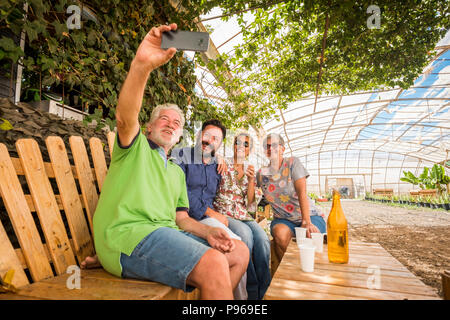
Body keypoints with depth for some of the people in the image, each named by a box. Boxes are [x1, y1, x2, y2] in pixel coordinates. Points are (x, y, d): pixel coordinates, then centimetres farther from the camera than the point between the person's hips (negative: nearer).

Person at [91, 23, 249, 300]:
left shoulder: (177, 171, 26)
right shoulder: (136, 147, 10)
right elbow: (125, 117, -14)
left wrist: (208, 232, 0)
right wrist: (142, 64, -30)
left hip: (166, 235, 7)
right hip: (127, 234, -7)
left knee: (240, 252, -1)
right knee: (214, 265, -28)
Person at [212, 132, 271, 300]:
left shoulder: (250, 171, 13)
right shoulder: (224, 164, 3)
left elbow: (250, 202, 7)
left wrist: (251, 180, -8)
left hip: (243, 215, 4)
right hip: (223, 214, -3)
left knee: (263, 238, -26)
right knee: (245, 234, -32)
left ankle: (261, 291, -9)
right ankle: (251, 291, -15)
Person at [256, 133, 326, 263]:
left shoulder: (292, 163, -6)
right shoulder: (261, 173, 3)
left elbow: (302, 193, -18)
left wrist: (306, 221, -31)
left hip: (310, 215, -1)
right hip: (283, 219, 2)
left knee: (310, 237, -32)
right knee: (280, 234, -31)